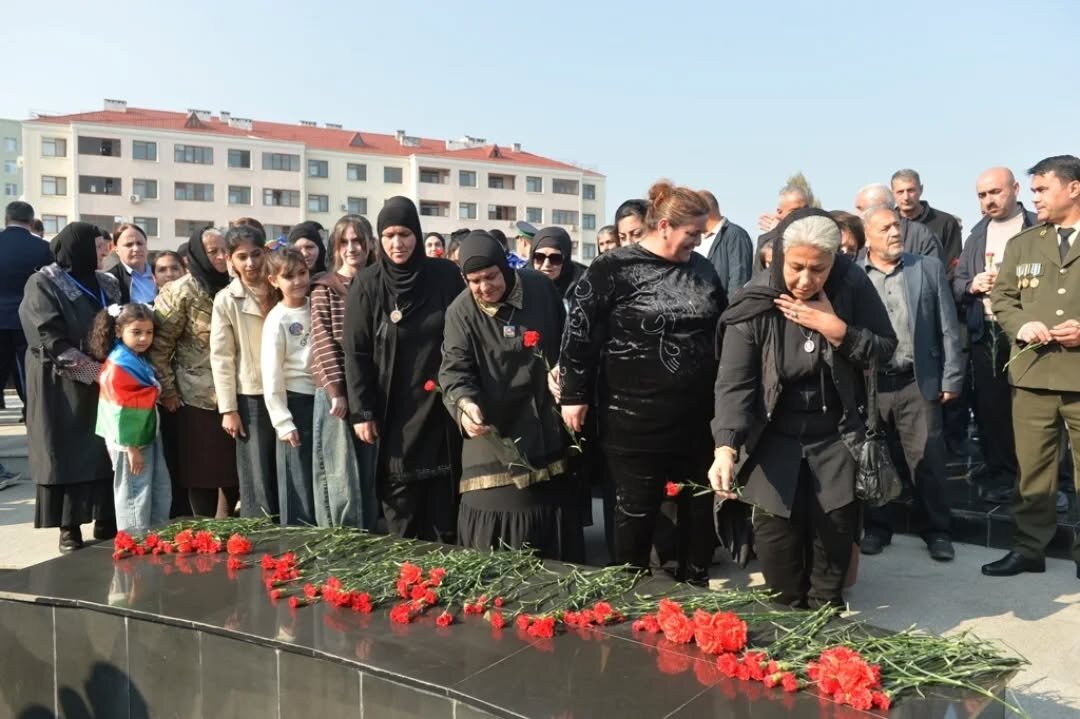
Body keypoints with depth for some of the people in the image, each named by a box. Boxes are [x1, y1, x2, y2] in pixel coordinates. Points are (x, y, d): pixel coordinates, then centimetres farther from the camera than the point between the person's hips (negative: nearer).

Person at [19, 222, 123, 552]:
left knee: (105, 451, 5)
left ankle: (106, 521, 13)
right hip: (62, 386, -5)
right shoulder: (43, 285, -7)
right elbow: (52, 342, -14)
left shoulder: (107, 284, 10)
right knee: (66, 455, 0)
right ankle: (69, 527, 7)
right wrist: (96, 371, -18)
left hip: (104, 384, 5)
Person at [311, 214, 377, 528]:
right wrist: (336, 390, -14)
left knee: (369, 474, 9)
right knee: (340, 476, -2)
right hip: (336, 392, -3)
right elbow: (322, 341, -6)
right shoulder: (324, 289, 2)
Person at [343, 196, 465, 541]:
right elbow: (356, 353, -2)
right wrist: (361, 411, -7)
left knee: (444, 499, 3)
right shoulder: (367, 285, -3)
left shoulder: (446, 276, -1)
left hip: (441, 406, 1)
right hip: (394, 410, -1)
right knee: (399, 503, 1)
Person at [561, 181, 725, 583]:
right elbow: (579, 334, -7)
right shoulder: (612, 269, -10)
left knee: (700, 504, 15)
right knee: (637, 509, 8)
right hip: (637, 418, -5)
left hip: (698, 414, 5)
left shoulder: (702, 268, 8)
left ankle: (695, 582, 33)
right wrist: (574, 395, -7)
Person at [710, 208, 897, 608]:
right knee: (776, 532, -2)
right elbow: (733, 382, -23)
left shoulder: (853, 286, -13)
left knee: (835, 526, 5)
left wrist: (836, 329, -23)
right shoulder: (753, 305, -19)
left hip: (836, 433, 2)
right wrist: (726, 447, -36)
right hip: (775, 436, -1)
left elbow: (885, 348, -5)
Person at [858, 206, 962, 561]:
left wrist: (951, 379, 0)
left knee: (927, 461, 4)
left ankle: (936, 530, 19)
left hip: (917, 383, 0)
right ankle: (876, 527, 24)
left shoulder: (929, 268, 5)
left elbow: (948, 328, 5)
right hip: (866, 385, 0)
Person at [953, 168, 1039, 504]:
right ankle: (999, 474, 19)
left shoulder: (1039, 229, -1)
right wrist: (971, 285, -8)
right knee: (989, 406, 7)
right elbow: (956, 283, 13)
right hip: (984, 334, 4)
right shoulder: (976, 235, 14)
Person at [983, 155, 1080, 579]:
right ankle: (1029, 547, 19)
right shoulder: (1021, 245, 15)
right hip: (1033, 373, 3)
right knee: (1032, 469, 8)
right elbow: (1002, 297, 14)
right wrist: (1021, 325, -6)